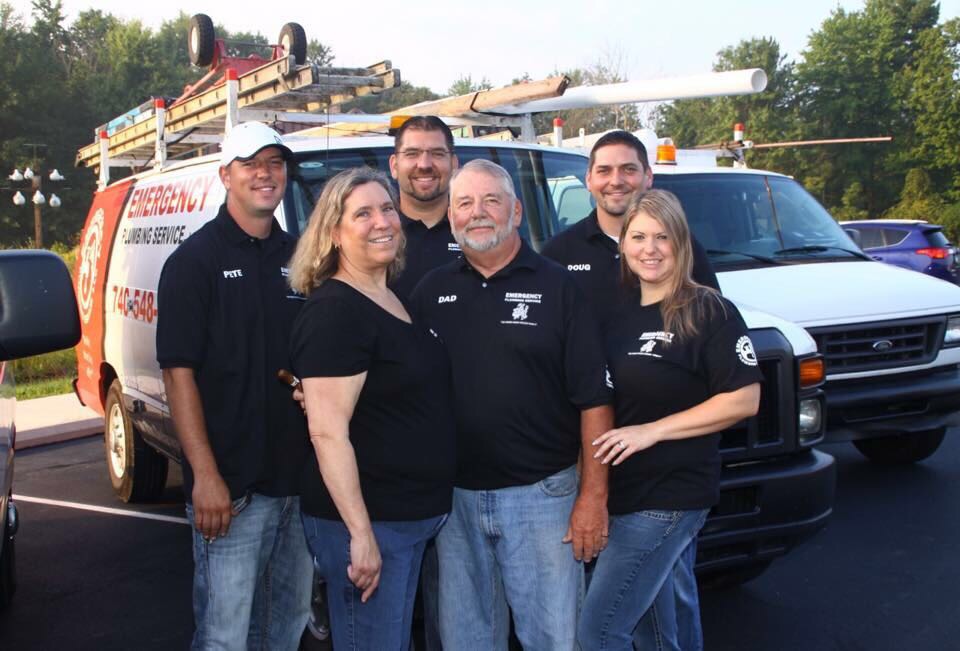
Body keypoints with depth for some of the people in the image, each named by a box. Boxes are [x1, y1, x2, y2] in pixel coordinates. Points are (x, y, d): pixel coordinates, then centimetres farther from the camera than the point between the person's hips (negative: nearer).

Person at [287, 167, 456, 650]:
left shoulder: (398, 301, 10)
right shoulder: (333, 311, -17)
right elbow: (328, 433, -22)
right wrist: (360, 533, -24)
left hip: (415, 516, 9)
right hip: (367, 521, -9)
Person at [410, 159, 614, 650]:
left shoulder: (558, 287, -3)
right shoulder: (431, 292, 7)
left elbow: (594, 400, -5)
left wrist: (594, 496, -10)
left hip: (541, 494, -3)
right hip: (455, 495, 3)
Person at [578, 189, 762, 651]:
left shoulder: (709, 312, -10)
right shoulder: (620, 312, 9)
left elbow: (744, 400, -15)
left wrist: (652, 430, -19)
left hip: (673, 495, -7)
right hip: (624, 490, 7)